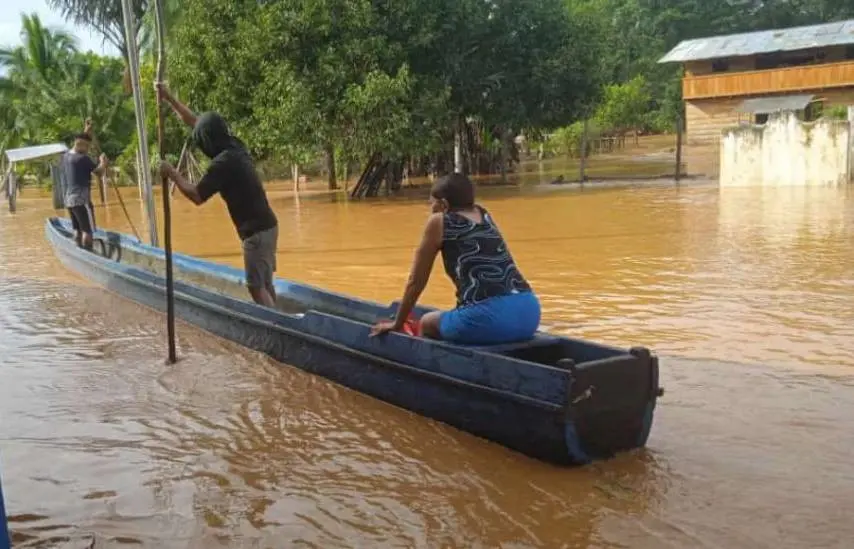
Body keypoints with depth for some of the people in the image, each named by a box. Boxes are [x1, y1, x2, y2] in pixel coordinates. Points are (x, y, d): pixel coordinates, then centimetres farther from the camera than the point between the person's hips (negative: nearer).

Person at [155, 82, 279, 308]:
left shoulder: (223, 162, -19)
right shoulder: (235, 147, 7)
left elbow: (196, 196, -15)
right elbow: (195, 121, 17)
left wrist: (172, 173, -5)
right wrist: (168, 98, 20)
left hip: (256, 231, -9)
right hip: (266, 225, 9)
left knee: (257, 287, -4)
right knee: (266, 284, 14)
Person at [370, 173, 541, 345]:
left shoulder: (438, 221, 8)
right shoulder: (484, 215, 23)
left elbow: (416, 281, 15)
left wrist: (397, 323, 28)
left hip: (489, 318, -6)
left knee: (427, 323, 23)